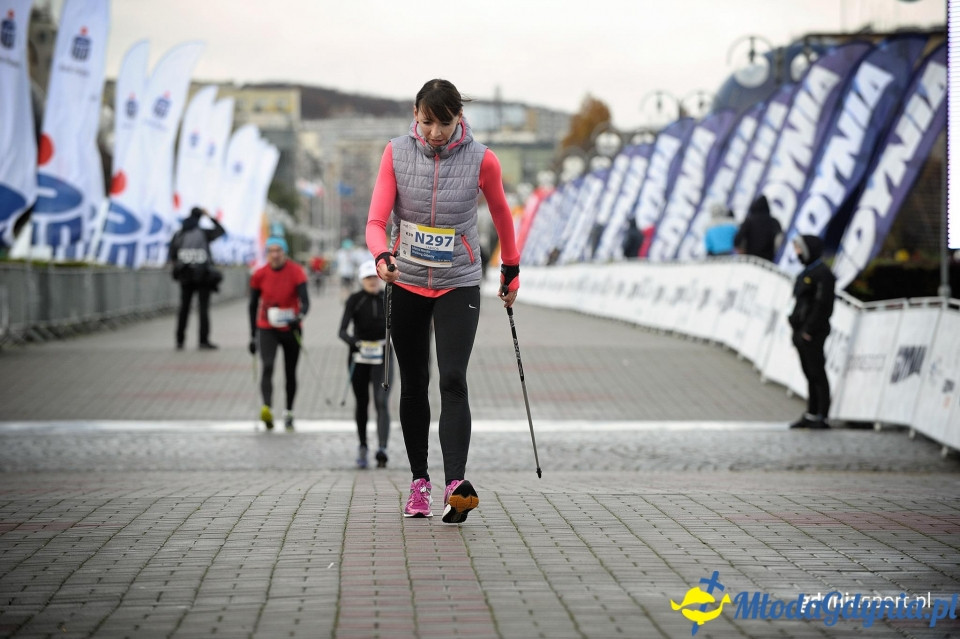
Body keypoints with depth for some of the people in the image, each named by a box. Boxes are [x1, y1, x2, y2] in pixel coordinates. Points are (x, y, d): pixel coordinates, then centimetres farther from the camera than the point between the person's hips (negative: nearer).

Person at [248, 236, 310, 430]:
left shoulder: (296, 272, -9)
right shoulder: (259, 275, -3)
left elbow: (305, 301, -18)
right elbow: (253, 306, 7)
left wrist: (299, 317, -40)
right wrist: (253, 336, 8)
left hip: (291, 328, 0)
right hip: (267, 329, 0)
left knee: (290, 372, 9)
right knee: (267, 366, -21)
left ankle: (289, 413, 25)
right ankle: (267, 408, -38)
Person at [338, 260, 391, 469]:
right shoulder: (354, 300, -6)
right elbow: (342, 331, -16)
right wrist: (354, 341, -35)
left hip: (382, 358, 0)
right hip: (359, 357, 0)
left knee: (382, 403, -14)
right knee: (362, 403, 10)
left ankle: (382, 449, -26)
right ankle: (362, 447, 27)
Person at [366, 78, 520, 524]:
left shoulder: (481, 160, -9)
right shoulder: (396, 153, -6)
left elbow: (501, 213, 8)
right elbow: (376, 219, -10)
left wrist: (511, 270, 18)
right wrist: (382, 257, -31)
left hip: (459, 286, -2)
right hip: (407, 285, 2)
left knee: (453, 381, -17)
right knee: (413, 384, 10)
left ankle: (456, 485, -26)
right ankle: (419, 482, 20)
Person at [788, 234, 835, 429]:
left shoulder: (822, 274, -12)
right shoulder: (806, 273, 18)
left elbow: (822, 304, -18)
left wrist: (809, 331, -20)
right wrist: (796, 329, 15)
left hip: (813, 334, -9)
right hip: (801, 332, 9)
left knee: (817, 374, -6)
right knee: (810, 375, 12)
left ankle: (821, 417, -3)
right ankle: (811, 415, 16)